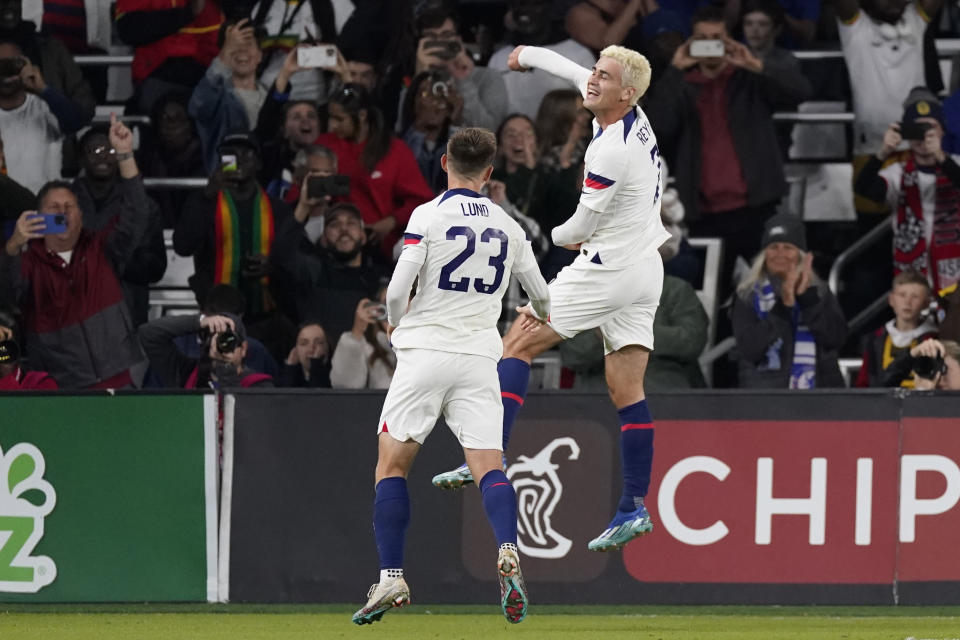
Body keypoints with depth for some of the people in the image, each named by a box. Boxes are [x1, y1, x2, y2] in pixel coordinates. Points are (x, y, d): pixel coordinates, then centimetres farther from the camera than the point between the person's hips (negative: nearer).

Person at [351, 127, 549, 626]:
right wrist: (542, 315, 46)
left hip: (425, 351, -3)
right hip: (479, 357, 3)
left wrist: (395, 322, 12)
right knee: (488, 465, -1)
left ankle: (391, 577, -4)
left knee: (392, 464, 5)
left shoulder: (428, 216, -6)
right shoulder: (507, 227, 9)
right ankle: (507, 551, -28)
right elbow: (541, 296, 21)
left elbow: (397, 291, -11)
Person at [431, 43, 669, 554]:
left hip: (607, 268, -9)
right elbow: (578, 74, 25)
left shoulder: (612, 152, -22)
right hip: (644, 271, 9)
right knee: (626, 391, 6)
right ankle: (634, 506, 1)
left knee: (519, 343, -3)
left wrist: (561, 237, 11)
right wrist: (531, 55, 40)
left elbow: (583, 225, -13)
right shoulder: (635, 119, 4)